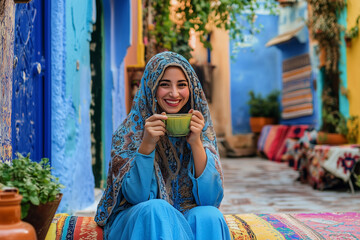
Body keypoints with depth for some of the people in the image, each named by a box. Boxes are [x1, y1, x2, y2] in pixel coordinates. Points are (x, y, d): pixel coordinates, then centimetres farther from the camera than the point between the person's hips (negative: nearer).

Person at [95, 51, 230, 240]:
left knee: (208, 216, -31)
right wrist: (147, 144, -25)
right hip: (136, 221, -1)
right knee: (156, 209, -34)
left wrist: (196, 143, -20)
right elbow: (136, 196, -12)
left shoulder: (202, 130, 0)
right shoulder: (129, 131, -6)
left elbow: (211, 198, -9)